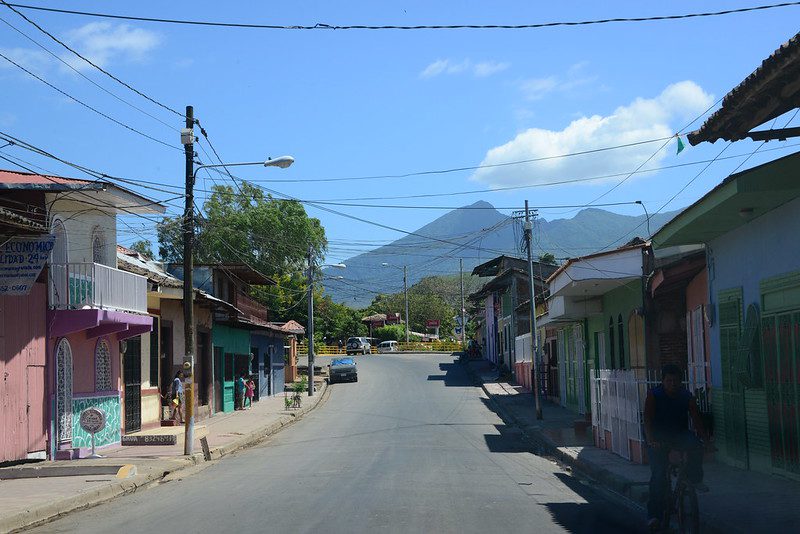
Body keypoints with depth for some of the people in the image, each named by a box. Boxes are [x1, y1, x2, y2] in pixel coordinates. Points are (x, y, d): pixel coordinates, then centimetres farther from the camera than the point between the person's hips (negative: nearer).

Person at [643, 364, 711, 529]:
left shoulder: (686, 396, -3)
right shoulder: (653, 395, -10)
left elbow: (696, 420, -5)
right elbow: (648, 420, -19)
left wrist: (706, 441, -17)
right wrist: (650, 440, -36)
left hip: (680, 434, 2)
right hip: (658, 437, -2)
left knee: (696, 447, -31)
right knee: (658, 473, -17)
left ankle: (695, 479, -6)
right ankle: (654, 514, -11)